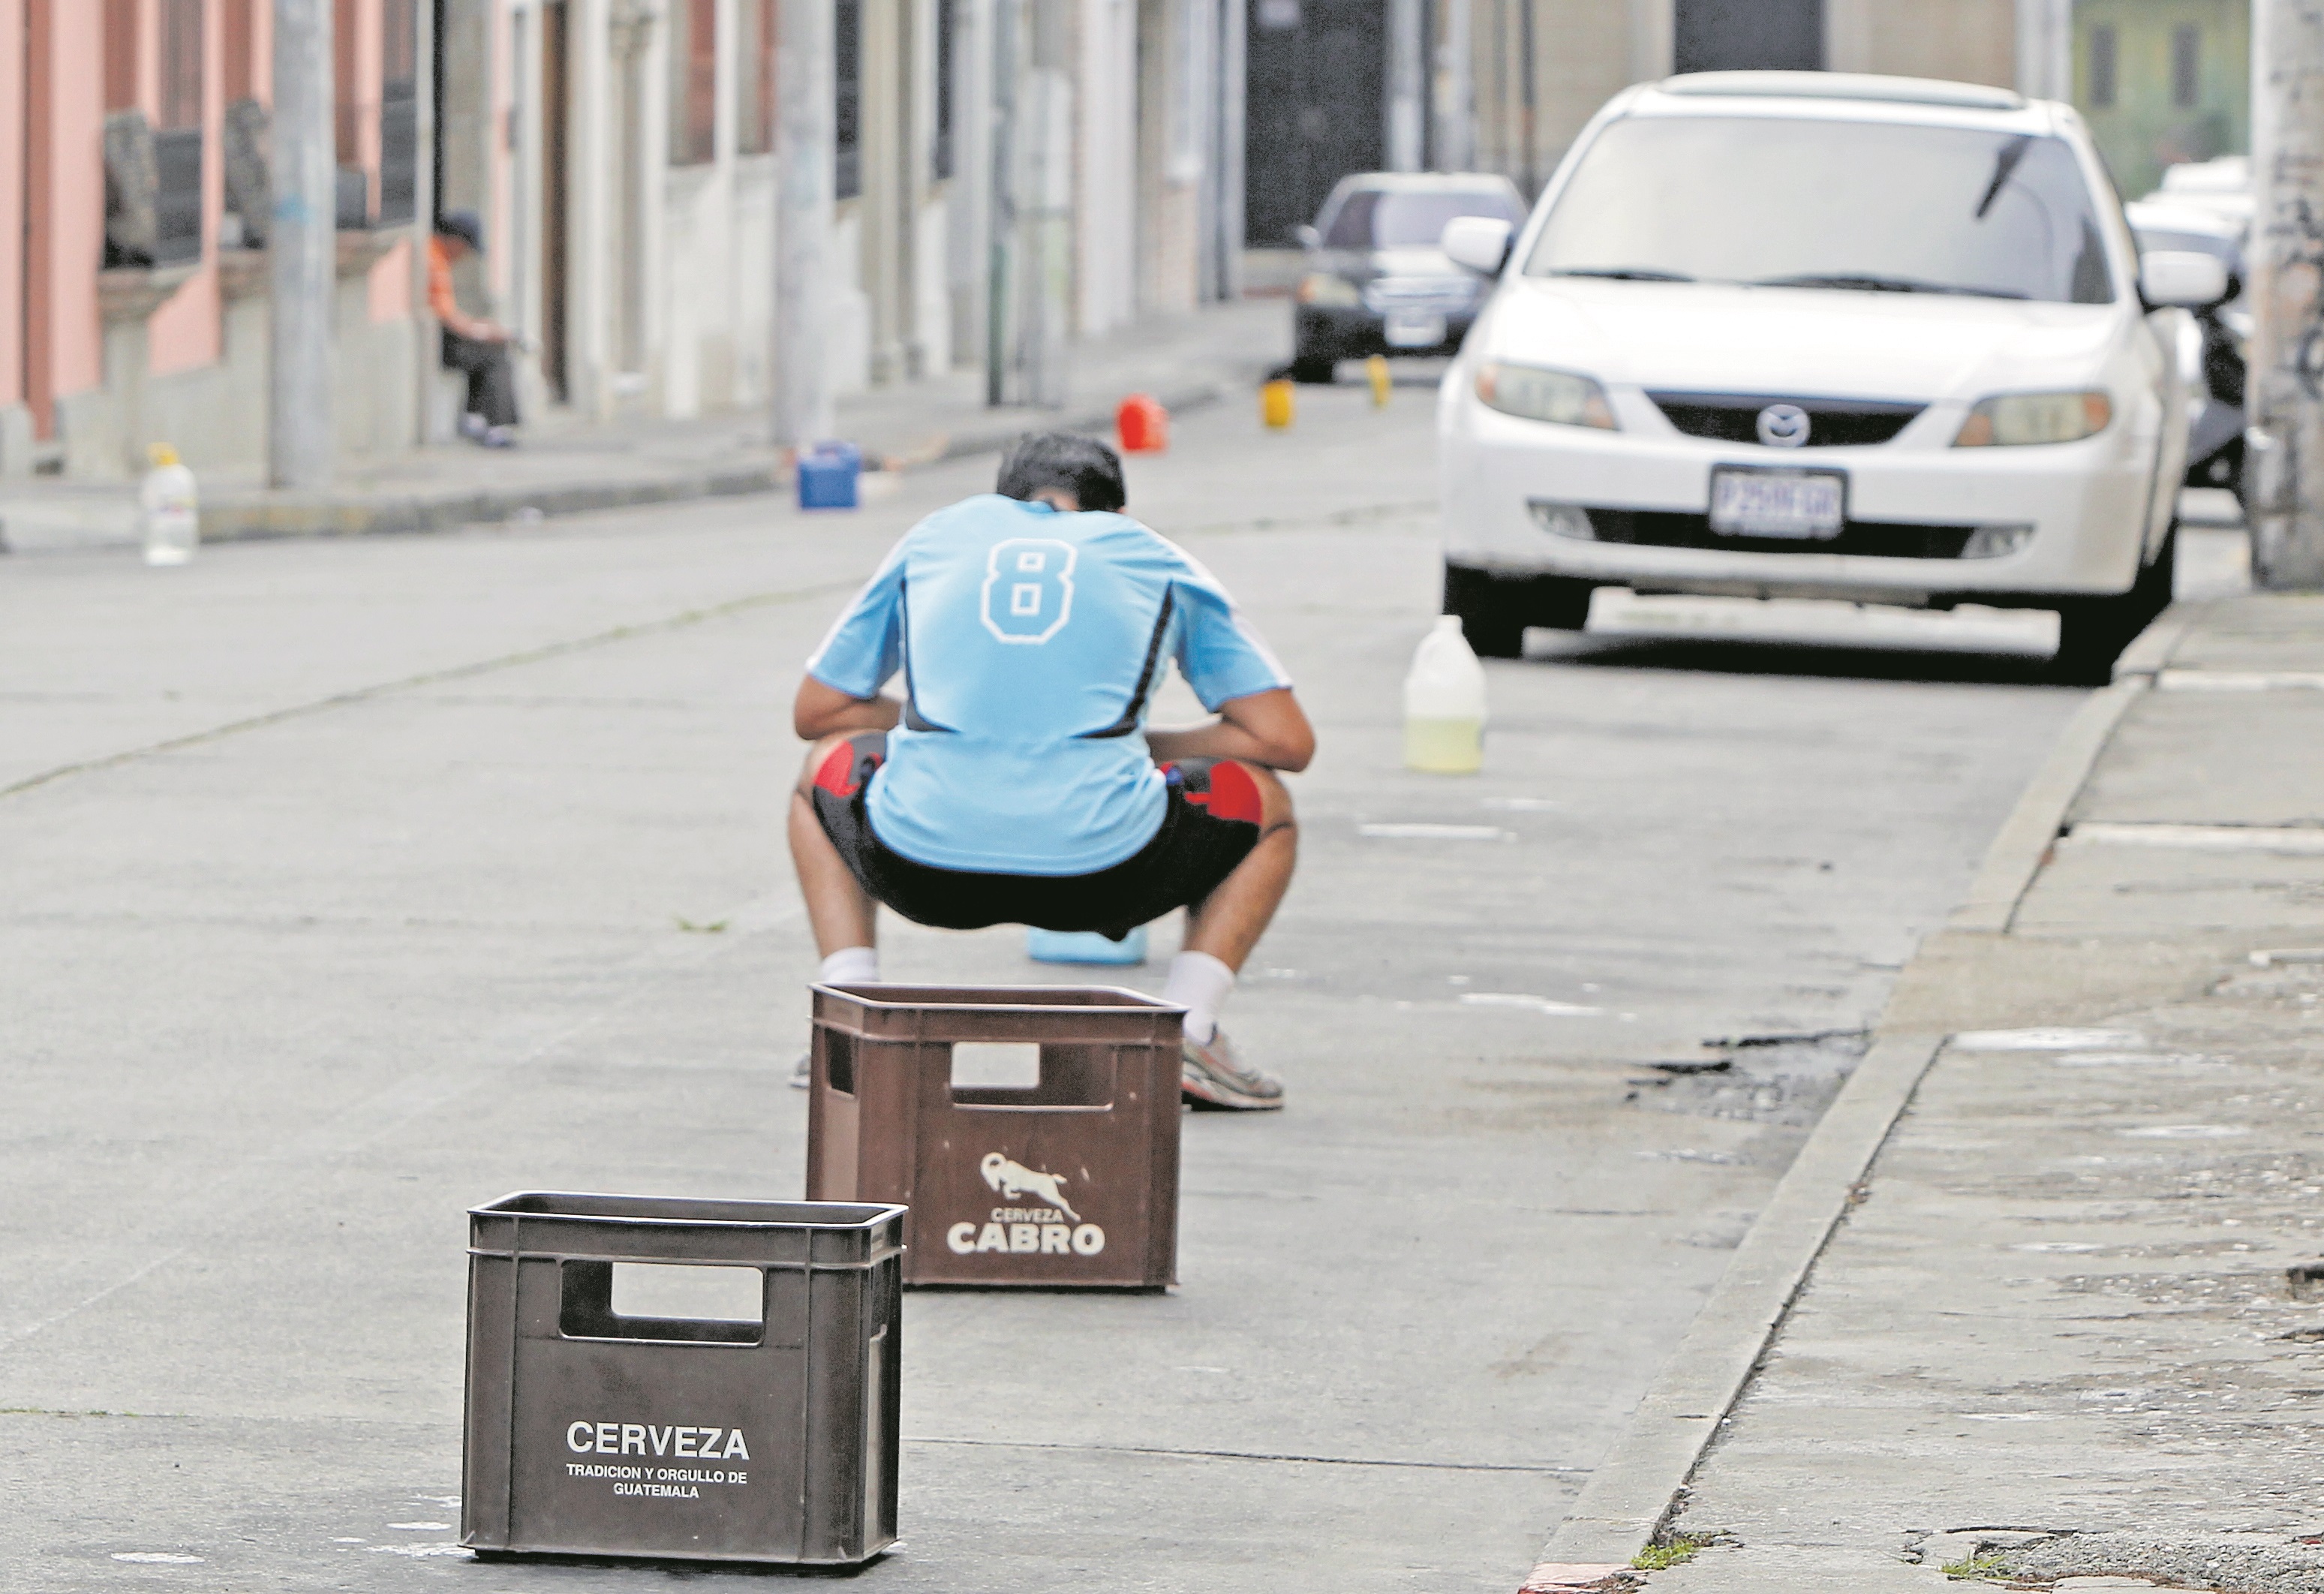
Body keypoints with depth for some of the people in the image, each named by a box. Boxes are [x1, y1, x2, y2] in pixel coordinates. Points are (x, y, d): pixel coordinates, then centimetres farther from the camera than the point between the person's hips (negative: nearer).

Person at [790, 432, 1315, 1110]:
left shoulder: (936, 537, 25)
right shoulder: (1155, 561, 21)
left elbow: (814, 713, 30)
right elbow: (1288, 742, 18)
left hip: (920, 860, 2)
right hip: (1098, 867, -1)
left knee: (826, 768, 37)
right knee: (1265, 805, 29)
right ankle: (1186, 1035, 9)